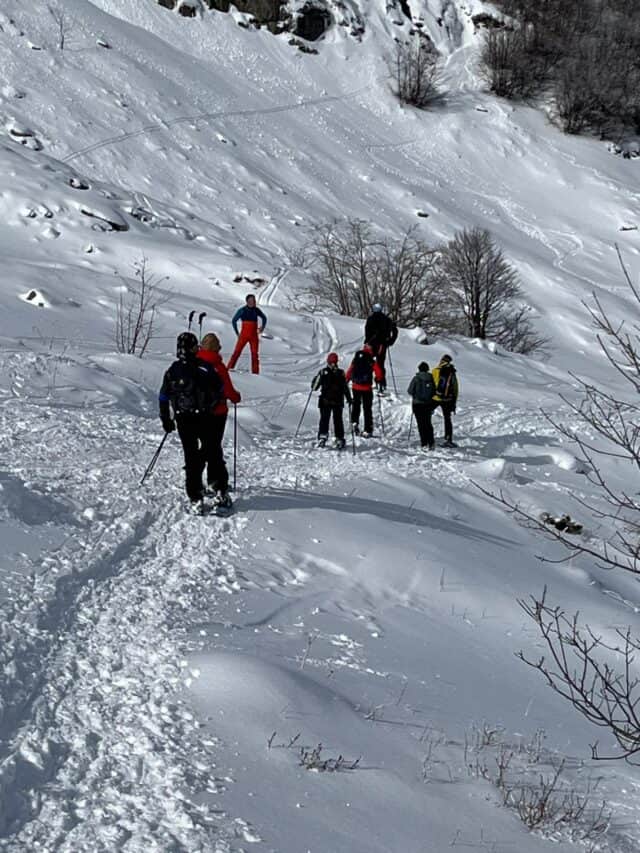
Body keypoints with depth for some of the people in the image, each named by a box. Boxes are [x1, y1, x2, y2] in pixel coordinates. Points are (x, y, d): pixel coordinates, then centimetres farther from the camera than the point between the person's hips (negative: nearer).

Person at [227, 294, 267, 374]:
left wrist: (262, 327, 9)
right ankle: (229, 368, -8)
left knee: (255, 353, 2)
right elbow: (234, 321, 4)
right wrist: (237, 333, 2)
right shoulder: (242, 310, -4)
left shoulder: (256, 310, 4)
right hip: (244, 335, -3)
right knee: (237, 352, -10)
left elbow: (264, 318, 22)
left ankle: (255, 372, 8)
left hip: (254, 336, 3)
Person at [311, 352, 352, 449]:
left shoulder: (323, 372, -7)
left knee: (324, 419, 5)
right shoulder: (341, 373, -6)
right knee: (338, 420, 11)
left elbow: (314, 386, -1)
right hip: (338, 402, 1)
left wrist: (313, 388, 22)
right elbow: (345, 388, -2)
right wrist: (349, 399, 6)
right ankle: (339, 439, 11)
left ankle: (322, 437, -9)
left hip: (325, 401, -1)